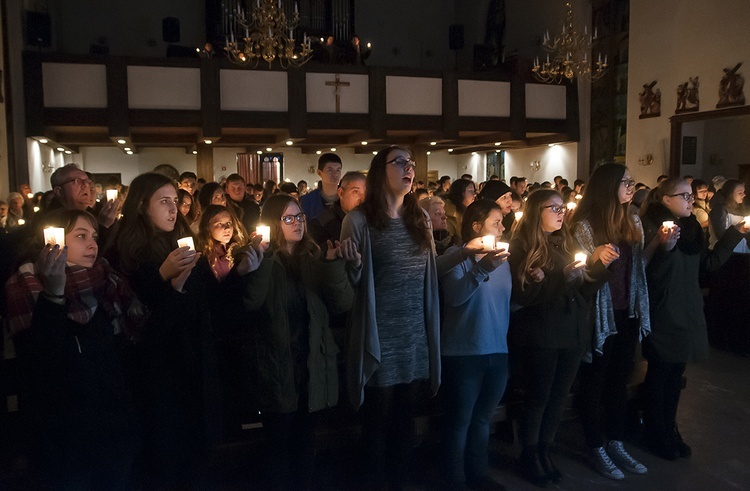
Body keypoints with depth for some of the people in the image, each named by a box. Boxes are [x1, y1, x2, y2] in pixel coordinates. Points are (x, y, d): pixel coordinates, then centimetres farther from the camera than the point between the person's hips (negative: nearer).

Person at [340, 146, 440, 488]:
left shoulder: (419, 218, 9)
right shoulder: (360, 219, -7)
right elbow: (351, 282, -7)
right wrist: (350, 263, -25)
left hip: (416, 338, 5)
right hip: (379, 338, -5)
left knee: (404, 421, 17)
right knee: (378, 422, 9)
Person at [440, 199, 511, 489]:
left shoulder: (502, 258, 11)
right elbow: (454, 297, -24)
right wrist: (483, 269, -36)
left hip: (498, 351, 6)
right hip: (464, 352, -6)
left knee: (483, 418, 18)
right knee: (459, 420, 4)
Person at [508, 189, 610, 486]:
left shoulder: (567, 242, 11)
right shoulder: (522, 247, -7)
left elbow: (584, 289, 9)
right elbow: (523, 296, -17)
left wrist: (599, 264, -7)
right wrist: (561, 277, -22)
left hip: (573, 333, 6)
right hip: (540, 336, -6)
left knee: (559, 396, 13)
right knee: (538, 396, 4)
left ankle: (544, 450, 28)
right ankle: (530, 454, 22)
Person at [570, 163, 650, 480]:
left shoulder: (632, 222, 8)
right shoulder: (585, 225, -13)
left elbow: (639, 265, 11)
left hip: (626, 314, 7)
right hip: (598, 316, -7)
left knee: (619, 382, 17)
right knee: (594, 384, 7)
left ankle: (616, 444, 32)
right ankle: (597, 450, 22)